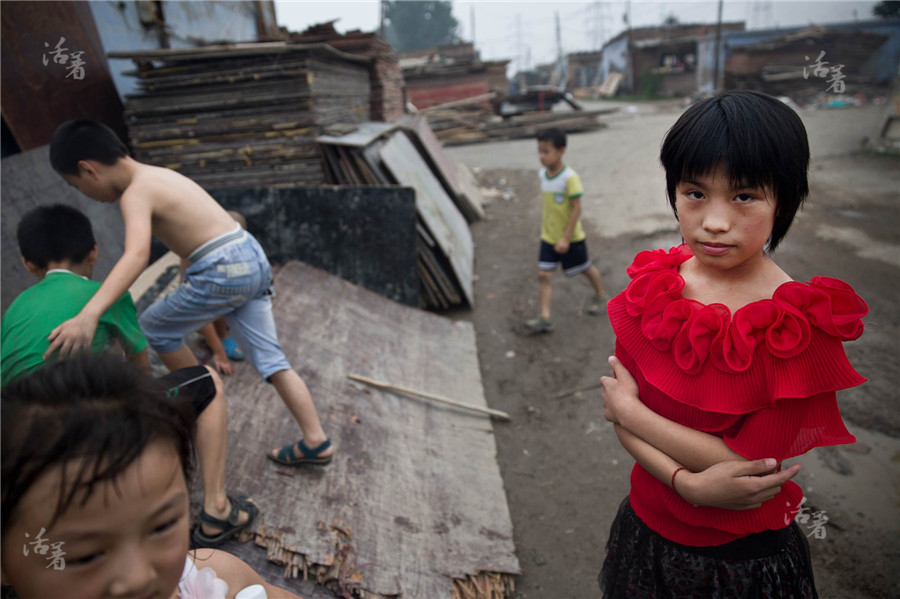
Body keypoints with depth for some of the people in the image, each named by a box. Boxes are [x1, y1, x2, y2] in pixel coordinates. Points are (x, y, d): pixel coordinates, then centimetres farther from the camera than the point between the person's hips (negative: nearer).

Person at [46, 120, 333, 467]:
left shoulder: (136, 193, -9)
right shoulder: (161, 175, 19)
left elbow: (137, 255, -28)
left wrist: (88, 315, -37)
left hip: (225, 271, -9)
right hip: (253, 259, 9)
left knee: (154, 327, 15)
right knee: (270, 359, 10)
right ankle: (316, 442, 10)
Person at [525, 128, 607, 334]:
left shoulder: (570, 177, -21)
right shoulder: (543, 174, -1)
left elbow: (576, 208, -20)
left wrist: (566, 237, -22)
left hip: (571, 237, -5)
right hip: (548, 236, 5)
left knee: (585, 268, 15)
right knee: (543, 274, -4)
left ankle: (600, 296, 43)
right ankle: (545, 318, -2)